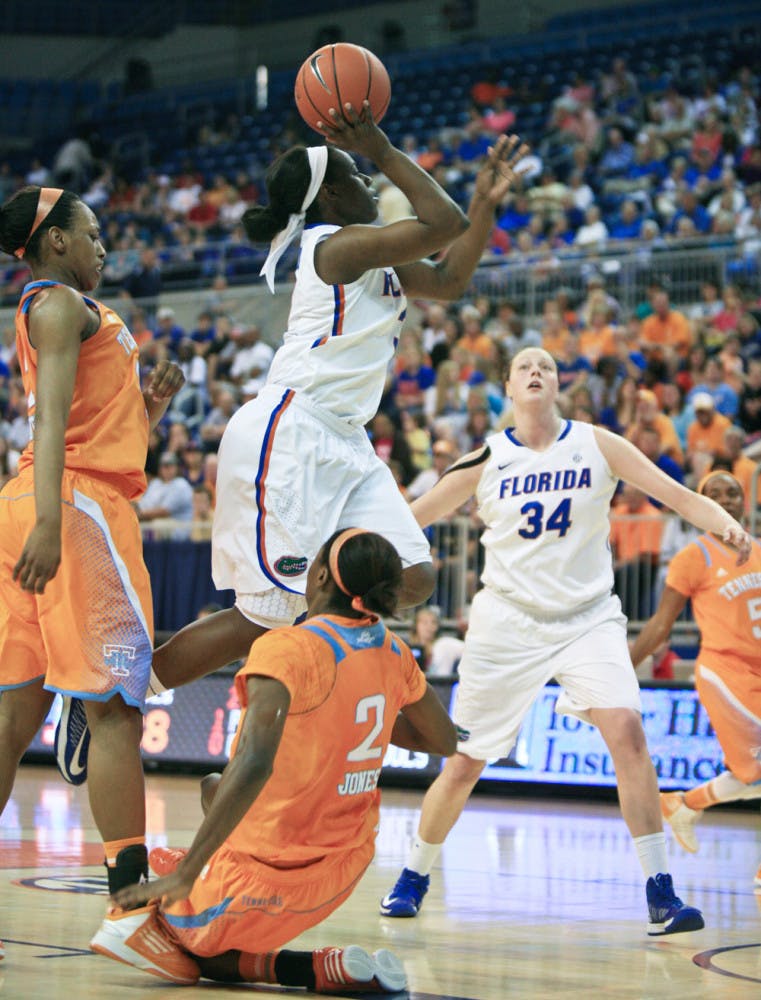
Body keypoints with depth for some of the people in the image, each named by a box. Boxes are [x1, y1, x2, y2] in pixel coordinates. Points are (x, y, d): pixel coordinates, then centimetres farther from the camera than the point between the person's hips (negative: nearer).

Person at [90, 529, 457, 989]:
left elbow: (254, 763, -35)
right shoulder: (393, 653, 0)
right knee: (214, 787, 28)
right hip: (347, 869, 8)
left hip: (272, 878, -8)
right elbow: (444, 740, 17)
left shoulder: (288, 648, -22)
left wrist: (184, 876, -32)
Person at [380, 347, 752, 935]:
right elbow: (413, 516, 6)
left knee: (625, 728, -23)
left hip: (588, 617, 0)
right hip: (508, 622, 0)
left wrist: (727, 526, -24)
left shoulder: (596, 445, -1)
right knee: (464, 763, 2)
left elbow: (677, 494, -6)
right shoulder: (487, 460, -1)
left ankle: (661, 895, -17)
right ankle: (414, 879, 27)